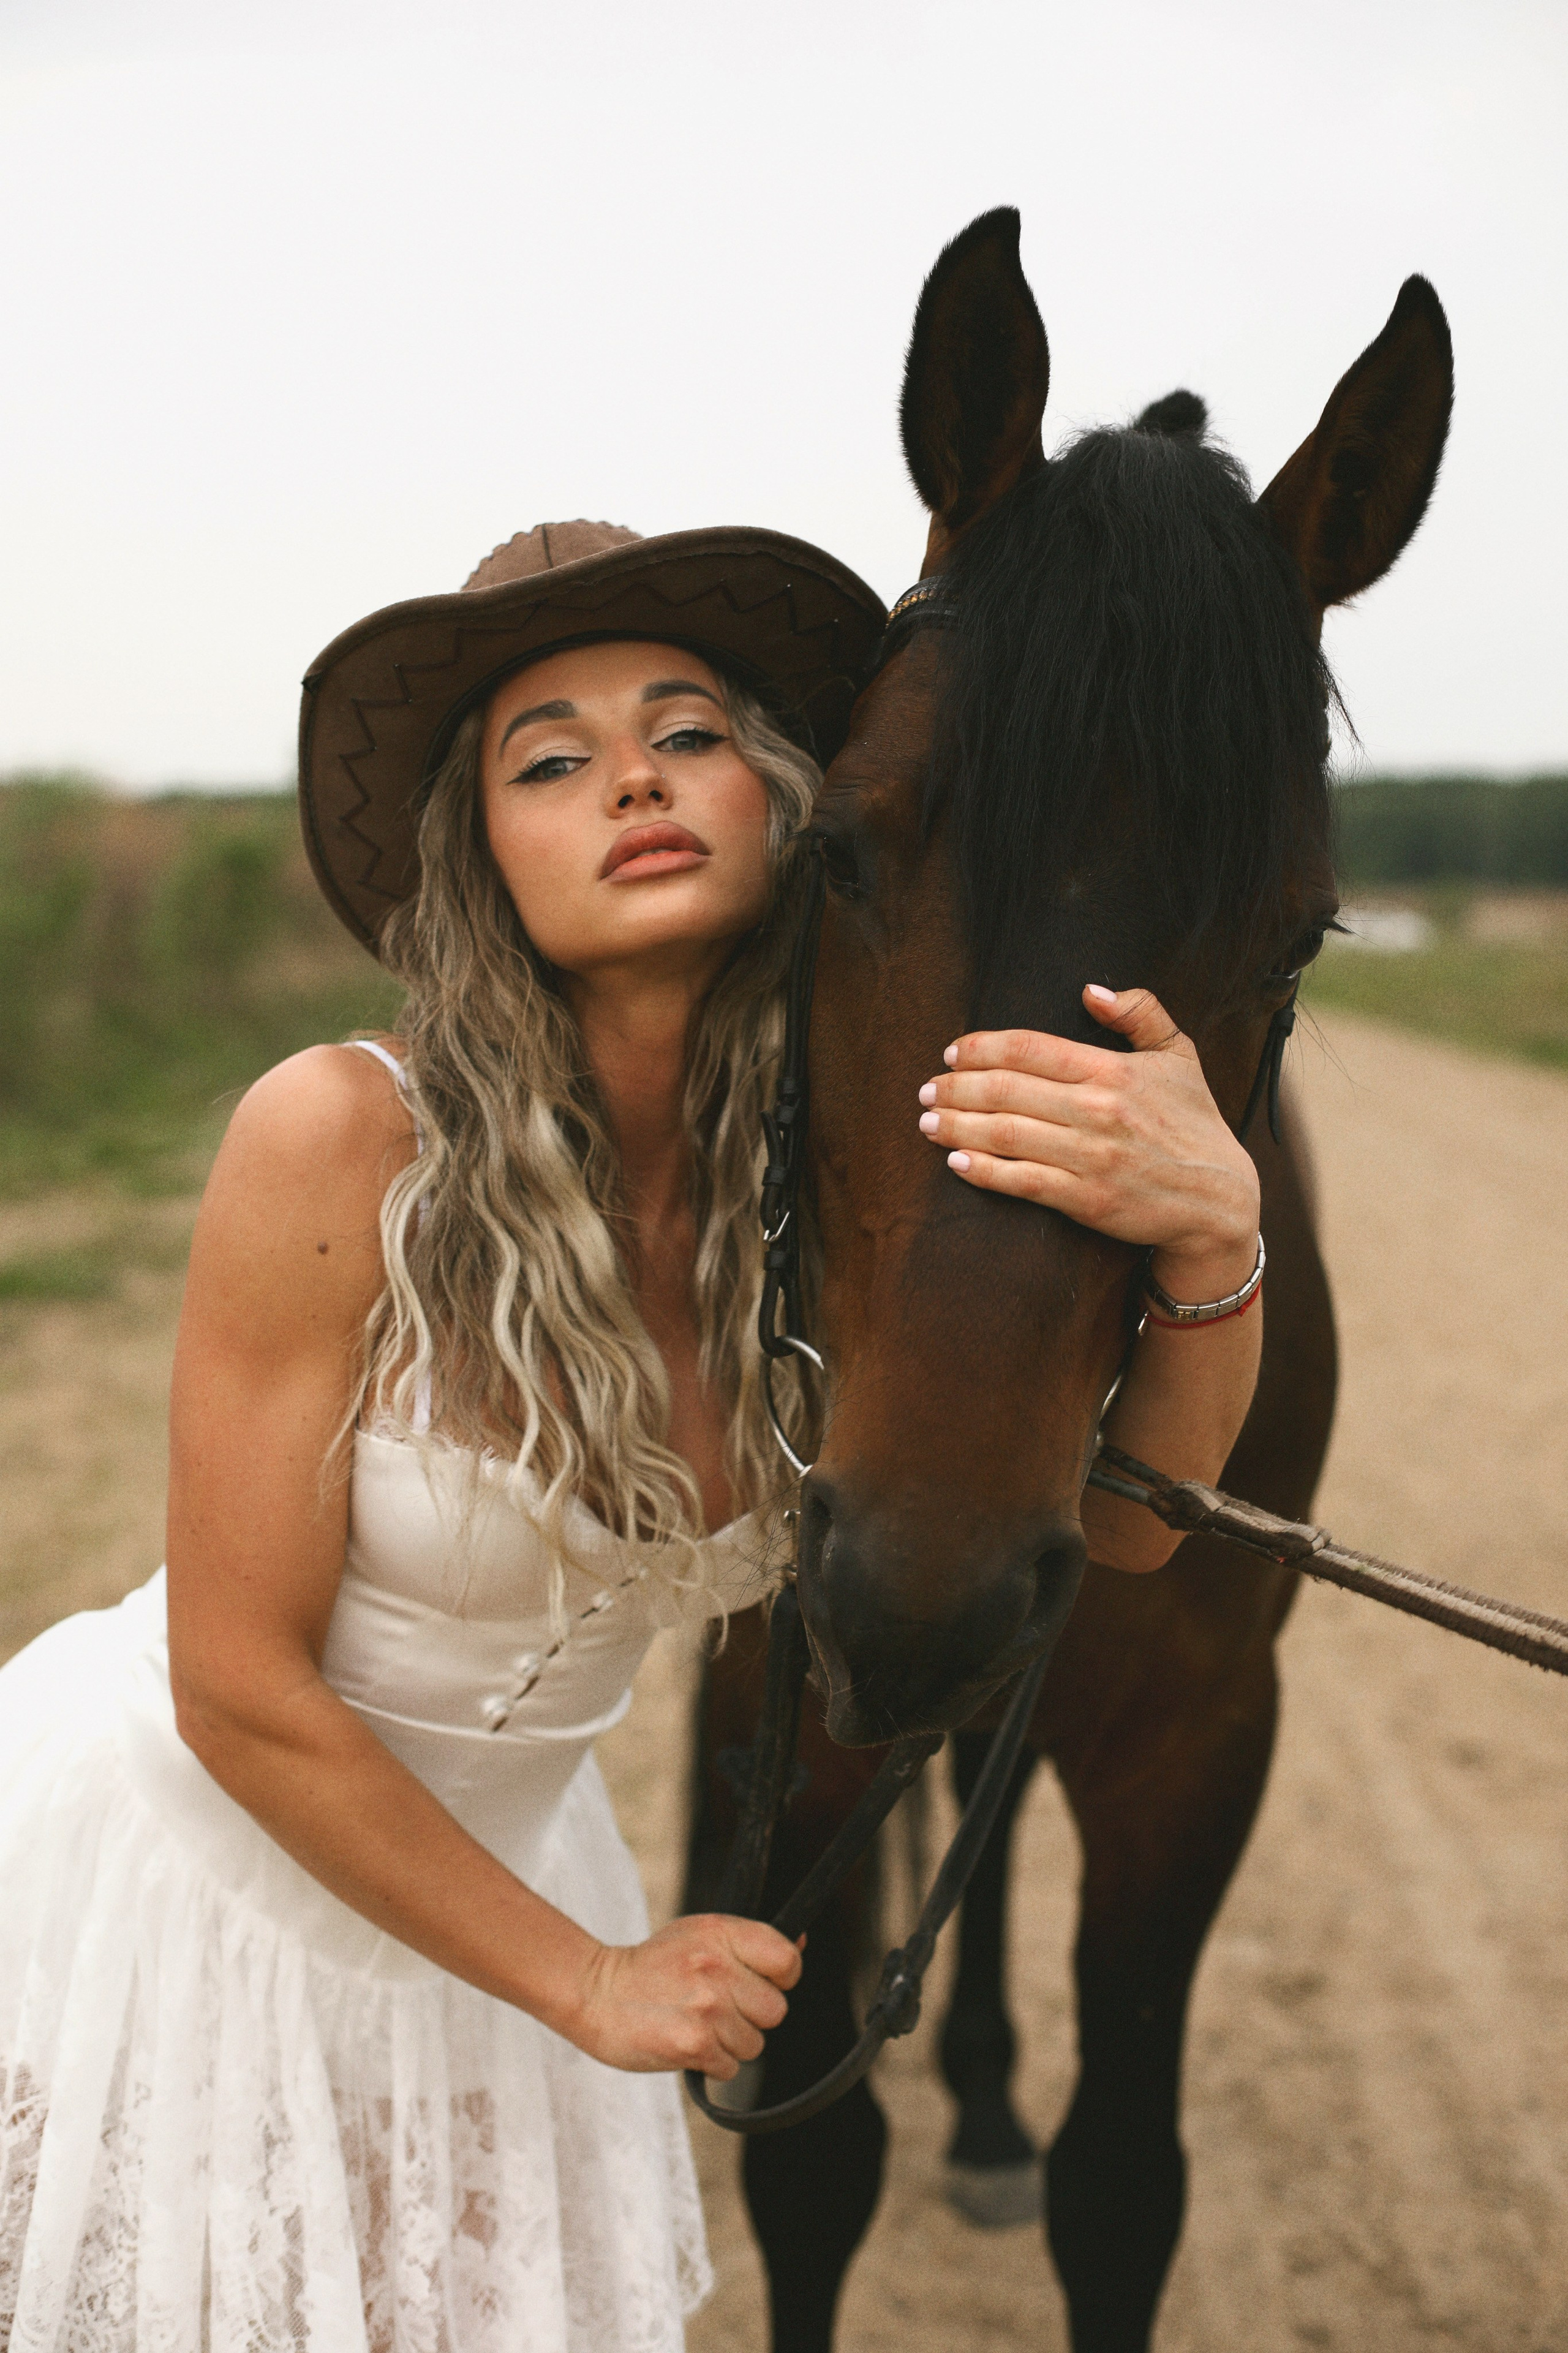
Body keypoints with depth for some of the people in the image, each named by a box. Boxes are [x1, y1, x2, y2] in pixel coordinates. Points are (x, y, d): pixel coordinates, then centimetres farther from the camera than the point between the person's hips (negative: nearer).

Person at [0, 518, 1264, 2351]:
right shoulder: (341, 1140, -26)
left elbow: (1127, 1514, -18)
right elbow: (242, 1690, -21)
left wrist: (1213, 1237, -38)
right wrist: (587, 1979, -13)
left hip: (476, 1876, 4)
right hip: (187, 1847, -4)